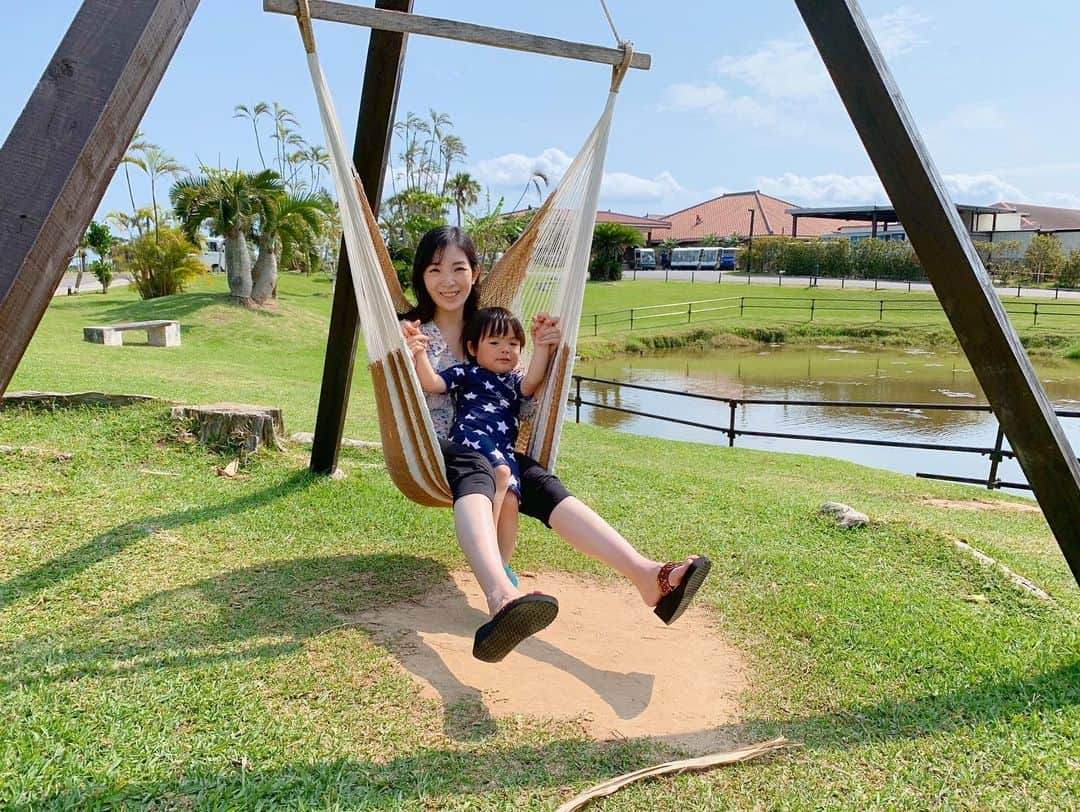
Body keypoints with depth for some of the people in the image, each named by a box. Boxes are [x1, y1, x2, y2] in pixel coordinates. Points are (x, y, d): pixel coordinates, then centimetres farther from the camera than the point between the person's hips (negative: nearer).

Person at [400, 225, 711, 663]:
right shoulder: (409, 331, 5)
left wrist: (543, 351, -1)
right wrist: (407, 358, -23)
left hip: (487, 445, 4)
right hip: (427, 447, -4)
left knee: (541, 483, -28)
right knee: (474, 470, -39)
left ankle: (648, 575, -48)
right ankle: (501, 597, -70)